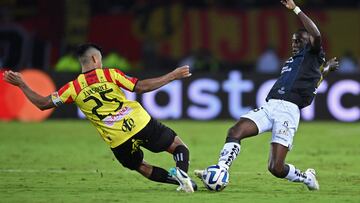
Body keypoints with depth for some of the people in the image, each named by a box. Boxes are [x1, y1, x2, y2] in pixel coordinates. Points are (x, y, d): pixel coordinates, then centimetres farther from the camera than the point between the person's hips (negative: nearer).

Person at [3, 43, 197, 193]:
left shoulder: (74, 88, 2)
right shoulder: (109, 74, -1)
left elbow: (43, 103, 4)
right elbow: (141, 87, -6)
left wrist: (21, 84, 16)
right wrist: (172, 76, 1)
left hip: (118, 142, 1)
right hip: (141, 123, -1)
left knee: (141, 167, 27)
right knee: (179, 146, 13)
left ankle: (176, 178, 1)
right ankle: (181, 170, -22)